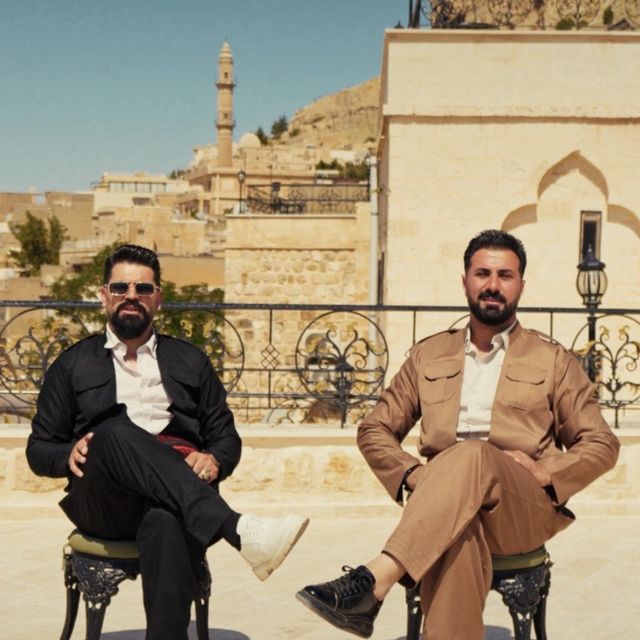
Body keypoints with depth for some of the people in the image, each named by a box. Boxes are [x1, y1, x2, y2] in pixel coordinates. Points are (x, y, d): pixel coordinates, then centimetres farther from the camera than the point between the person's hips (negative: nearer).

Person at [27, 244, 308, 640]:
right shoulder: (74, 364, 20)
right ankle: (239, 530, -49)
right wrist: (70, 455, -6)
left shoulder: (189, 359, 23)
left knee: (167, 523, -39)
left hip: (181, 486, 0)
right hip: (105, 501, 0)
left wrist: (214, 460, -5)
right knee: (116, 431, -36)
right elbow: (39, 450, 18)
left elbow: (226, 436, 20)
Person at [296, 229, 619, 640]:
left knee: (472, 454, -37)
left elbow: (602, 445, 13)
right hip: (442, 507, 1)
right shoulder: (428, 355, 19)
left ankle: (373, 583, -47)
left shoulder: (553, 360, 15)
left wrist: (544, 472, -7)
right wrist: (411, 473, -2)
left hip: (526, 512, -1)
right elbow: (374, 431, 19)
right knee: (458, 539, -40)